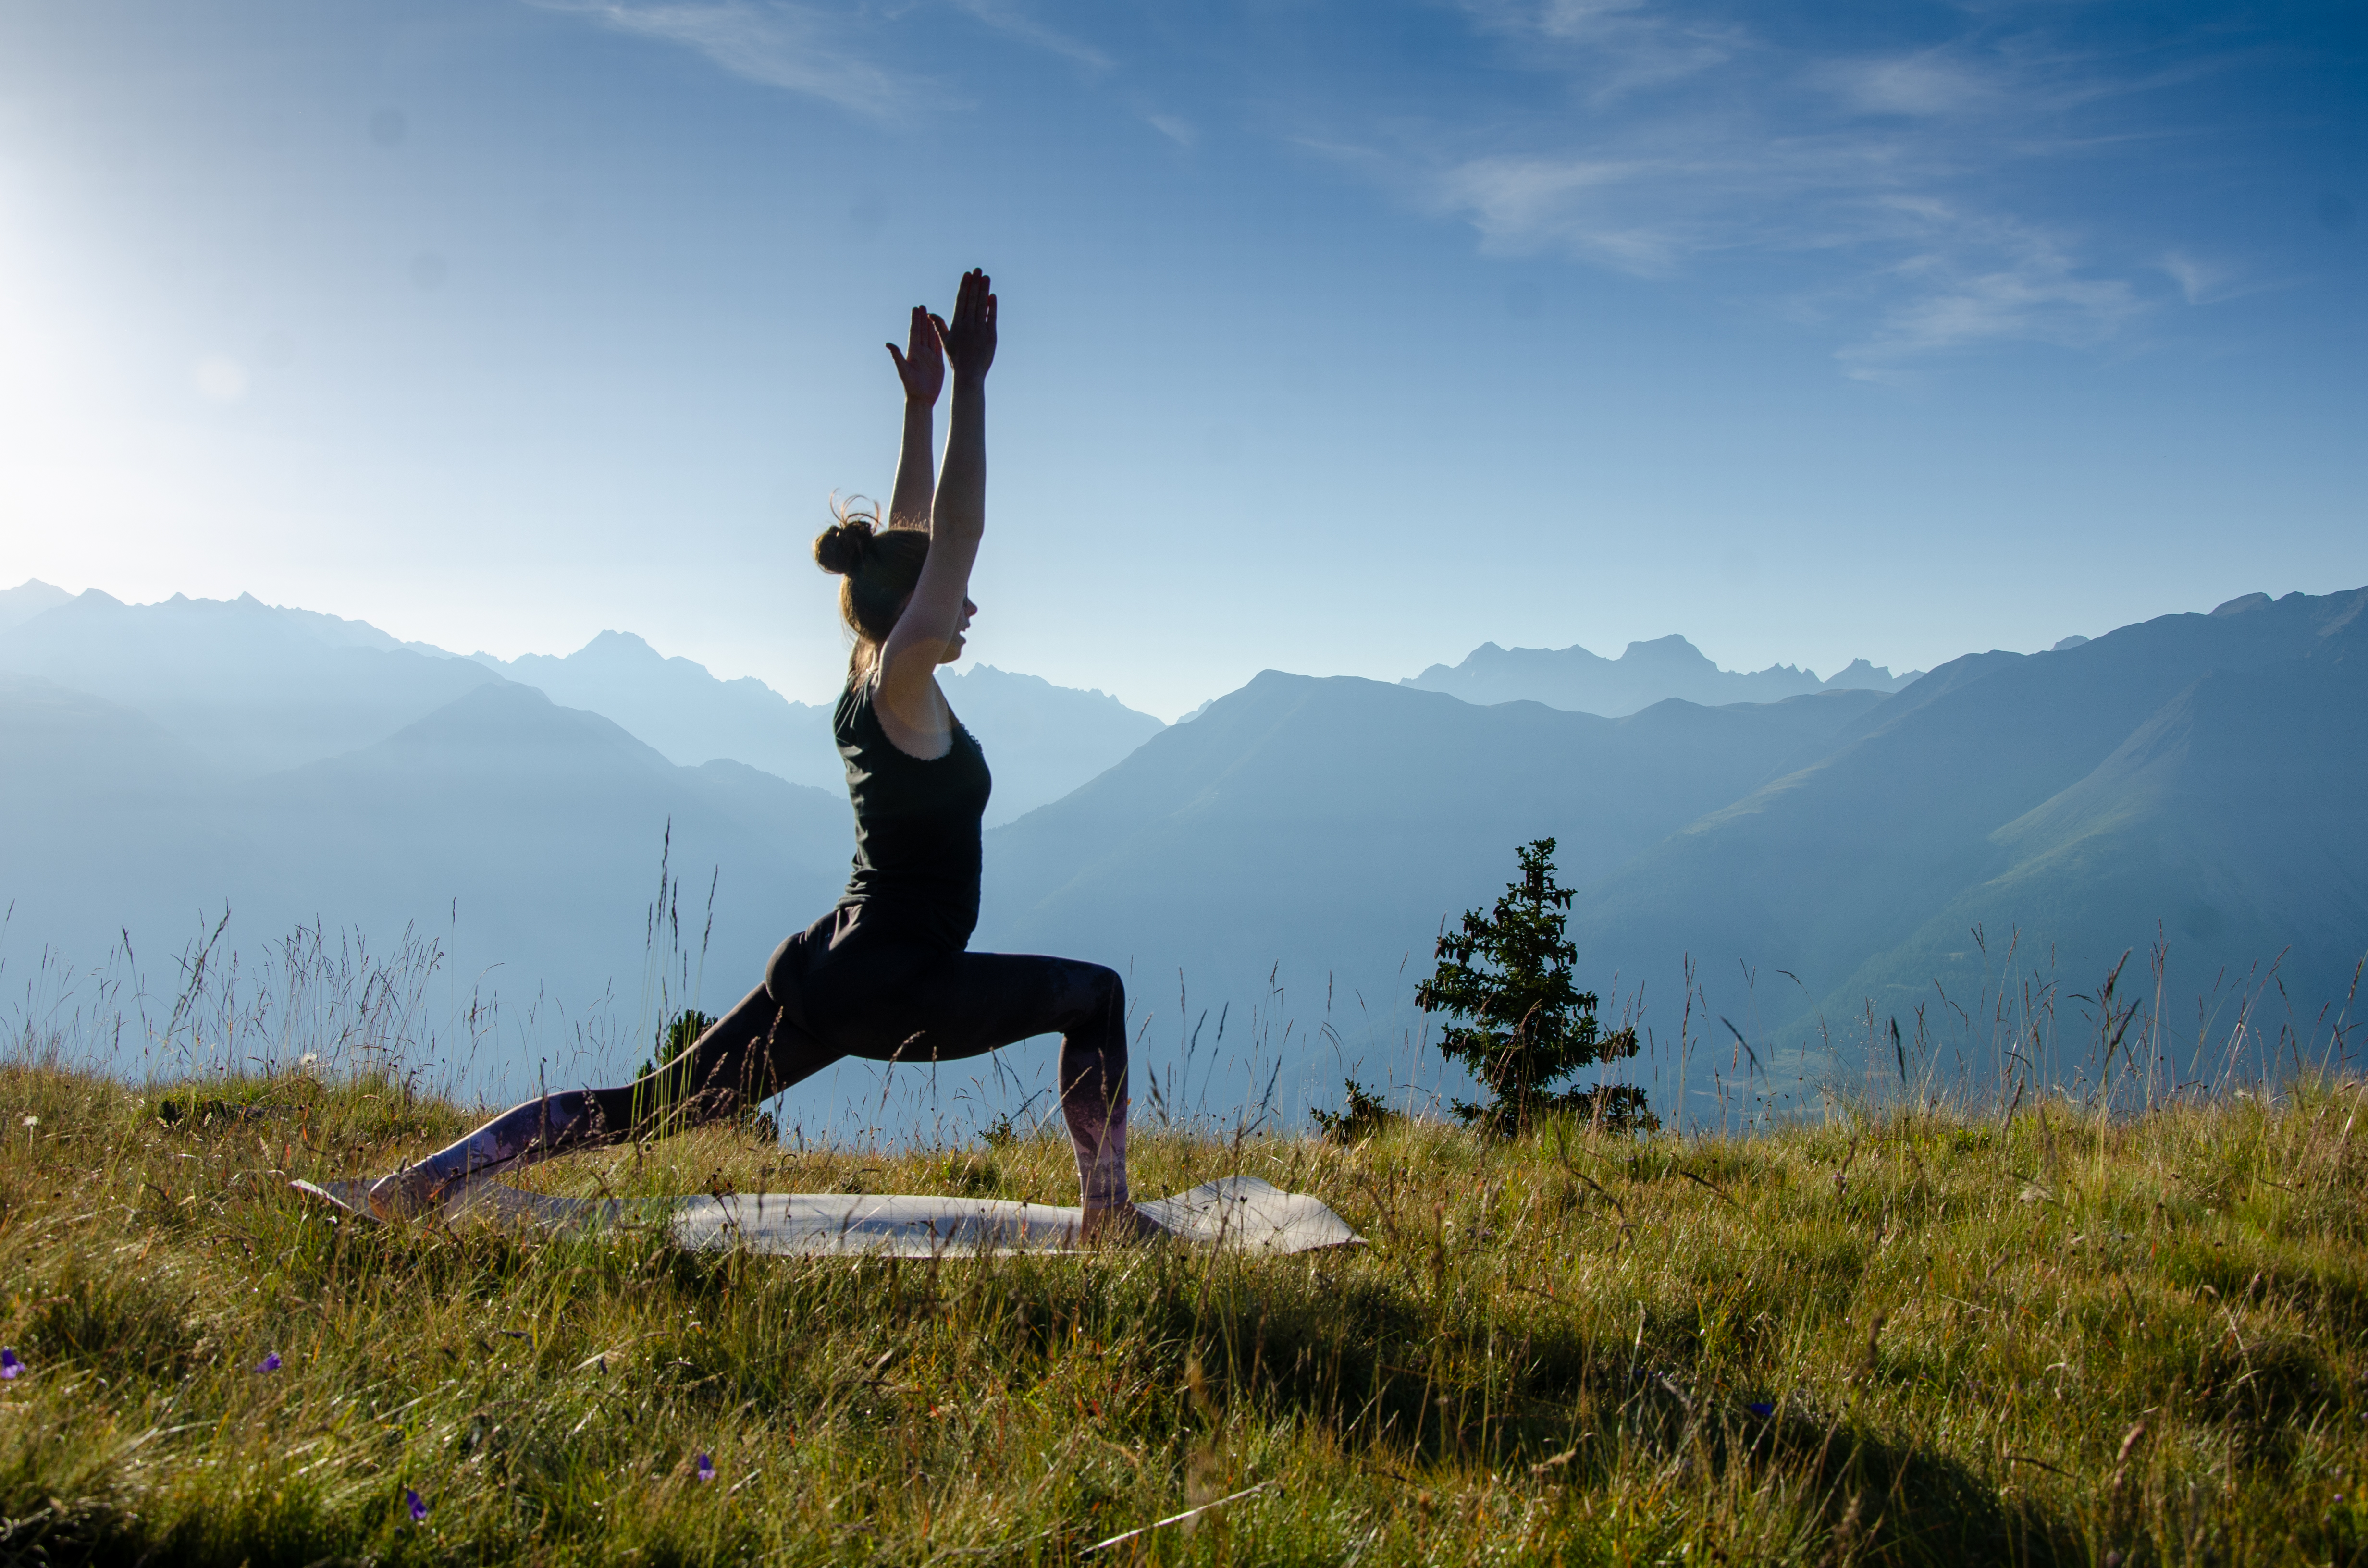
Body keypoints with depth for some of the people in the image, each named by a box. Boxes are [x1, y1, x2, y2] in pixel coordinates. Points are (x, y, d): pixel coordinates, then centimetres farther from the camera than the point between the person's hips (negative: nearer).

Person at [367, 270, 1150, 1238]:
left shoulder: (871, 680, 8)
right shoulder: (902, 690, -16)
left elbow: (919, 535, 15)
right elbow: (956, 535, -22)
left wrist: (920, 407, 14)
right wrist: (968, 387, -21)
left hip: (826, 970, 8)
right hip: (890, 990, -8)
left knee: (645, 1106, 10)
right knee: (1096, 996, 8)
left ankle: (430, 1177, 6)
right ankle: (1108, 1212, 7)